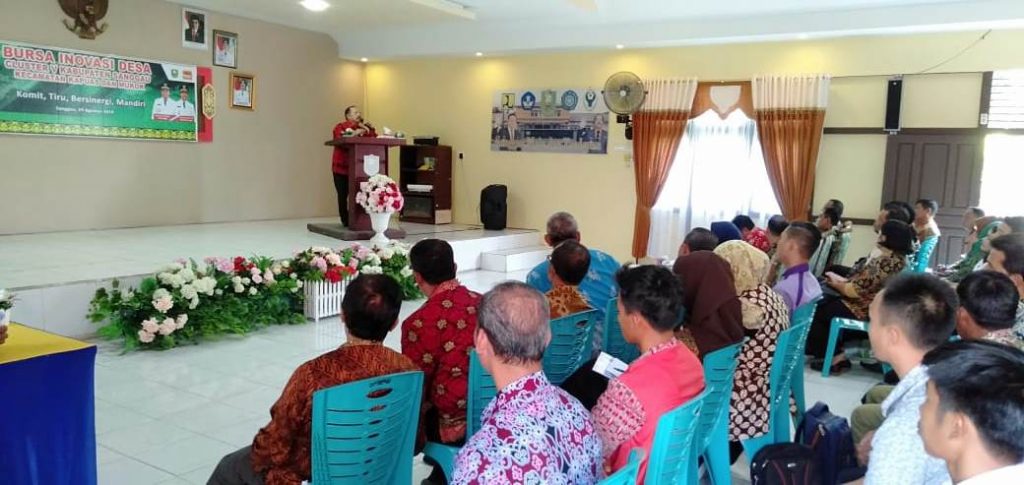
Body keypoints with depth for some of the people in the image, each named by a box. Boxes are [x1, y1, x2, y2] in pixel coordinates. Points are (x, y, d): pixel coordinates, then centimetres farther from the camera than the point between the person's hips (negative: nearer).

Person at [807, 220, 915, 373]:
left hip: (866, 310, -10)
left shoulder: (884, 263, -27)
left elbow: (855, 291, -24)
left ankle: (835, 356, 10)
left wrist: (837, 284, -5)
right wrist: (842, 280, 7)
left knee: (818, 311, 1)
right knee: (823, 301, 14)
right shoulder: (899, 259, 7)